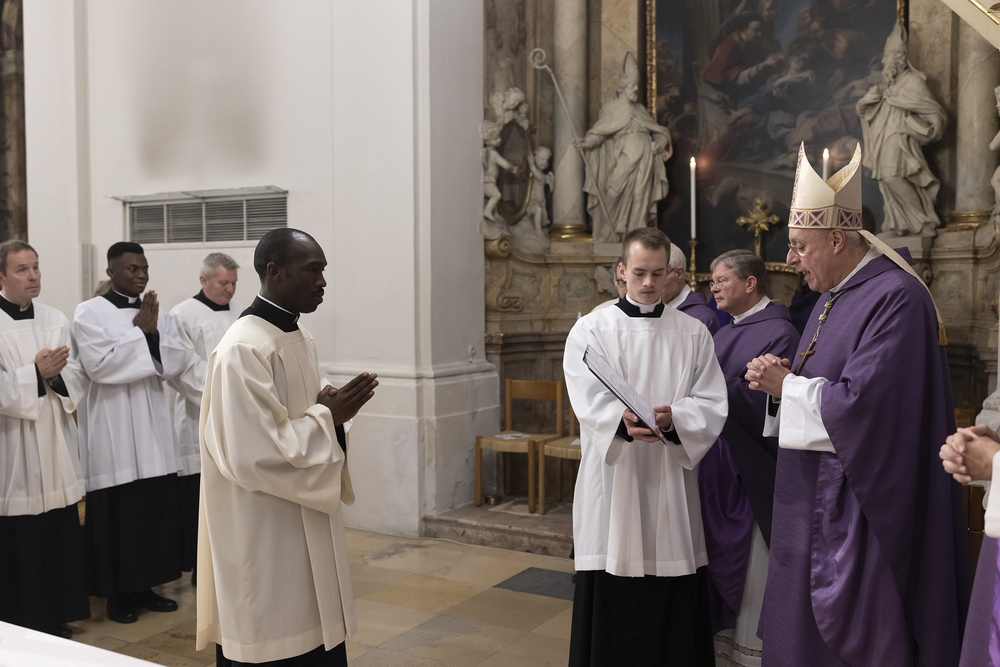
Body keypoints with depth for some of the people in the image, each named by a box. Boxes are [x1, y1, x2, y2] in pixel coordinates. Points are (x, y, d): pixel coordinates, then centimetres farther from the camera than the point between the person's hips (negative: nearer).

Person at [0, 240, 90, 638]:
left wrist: (56, 374, -14)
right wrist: (36, 374, -21)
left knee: (60, 539, 10)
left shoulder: (56, 320, 9)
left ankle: (56, 619, 24)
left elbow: (77, 378, 6)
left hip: (56, 445, 5)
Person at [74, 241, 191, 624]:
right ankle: (118, 594, 15)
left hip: (153, 424, 5)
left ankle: (145, 586, 21)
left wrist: (154, 334, -13)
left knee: (157, 508, 7)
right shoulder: (90, 312, -4)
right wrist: (140, 334, -11)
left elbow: (177, 363, 2)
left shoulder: (157, 313, 10)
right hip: (112, 428, -5)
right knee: (119, 511, 1)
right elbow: (99, 364, -16)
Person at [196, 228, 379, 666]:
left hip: (305, 532, 9)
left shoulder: (299, 339, 9)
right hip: (264, 544, -9)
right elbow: (253, 455, -25)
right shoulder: (242, 350, -20)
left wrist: (334, 410, -3)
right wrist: (327, 417, -17)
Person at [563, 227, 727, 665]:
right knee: (611, 600, 2)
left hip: (672, 481, 2)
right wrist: (624, 419, -32)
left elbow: (712, 404, -1)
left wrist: (673, 416, -21)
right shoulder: (591, 330, 2)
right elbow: (589, 400, -12)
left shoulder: (693, 334, 9)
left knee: (674, 605, 5)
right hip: (613, 479, -2)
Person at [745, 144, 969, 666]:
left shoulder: (895, 298, -18)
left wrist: (786, 386, -13)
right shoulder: (832, 298, 13)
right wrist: (782, 378, -2)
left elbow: (860, 402, -26)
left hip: (858, 505, -9)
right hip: (814, 504, 9)